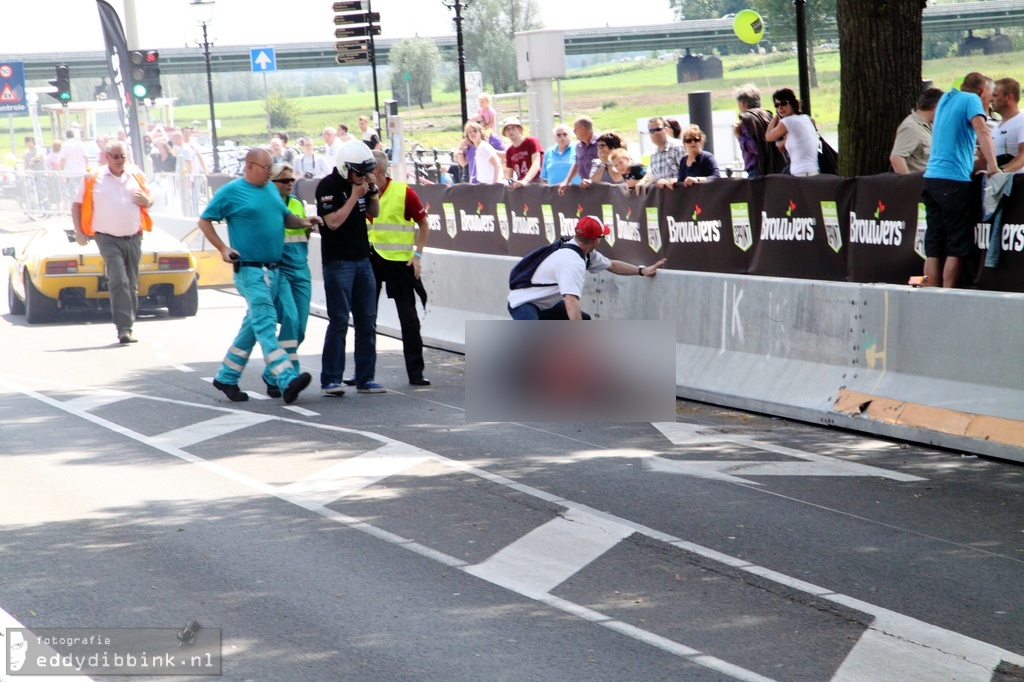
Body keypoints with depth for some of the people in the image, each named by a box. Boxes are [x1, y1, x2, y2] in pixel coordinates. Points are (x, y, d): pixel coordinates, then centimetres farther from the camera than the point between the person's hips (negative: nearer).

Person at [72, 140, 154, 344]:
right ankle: (123, 329, -20)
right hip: (108, 239, -4)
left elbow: (149, 199, 19)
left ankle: (128, 326, 21)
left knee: (132, 285, 10)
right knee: (118, 281, -17)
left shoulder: (137, 175, 8)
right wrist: (78, 231, -7)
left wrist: (146, 200, -6)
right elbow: (77, 204, 3)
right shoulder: (93, 178, -1)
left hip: (133, 238, 4)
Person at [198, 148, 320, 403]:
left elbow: (285, 216, 25)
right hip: (249, 269, -8)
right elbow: (204, 221, 0)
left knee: (255, 324, 12)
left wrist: (302, 222, 3)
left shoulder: (270, 189, 14)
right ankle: (287, 380, -26)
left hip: (273, 269, 8)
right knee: (265, 322, -15)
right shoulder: (230, 192, -5)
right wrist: (223, 248, -11)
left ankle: (226, 377, 23)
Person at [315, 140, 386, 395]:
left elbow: (374, 213, 19)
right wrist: (355, 195, -16)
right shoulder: (328, 186, -12)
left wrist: (373, 190, 2)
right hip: (337, 262, -7)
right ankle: (330, 380, -1)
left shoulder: (359, 183, 10)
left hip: (362, 259, 7)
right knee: (339, 321, -7)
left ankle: (365, 378, 12)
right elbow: (333, 221, -19)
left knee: (367, 321, 6)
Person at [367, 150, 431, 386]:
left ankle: (416, 372, 6)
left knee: (409, 318, 0)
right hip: (367, 261, 4)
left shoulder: (403, 192, -8)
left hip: (398, 261, -4)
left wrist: (417, 254, -7)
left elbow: (423, 224, 0)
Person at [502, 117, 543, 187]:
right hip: (520, 187, 5)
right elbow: (509, 174, 16)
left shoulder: (531, 142, -1)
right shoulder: (509, 151, 15)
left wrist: (525, 181, -29)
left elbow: (536, 165, -14)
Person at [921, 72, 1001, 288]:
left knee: (933, 246, 5)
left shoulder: (945, 99, 21)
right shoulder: (971, 99, -3)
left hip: (931, 177, 8)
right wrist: (993, 167, -22)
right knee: (956, 248, -4)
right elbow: (982, 131, -18)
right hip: (954, 180, -8)